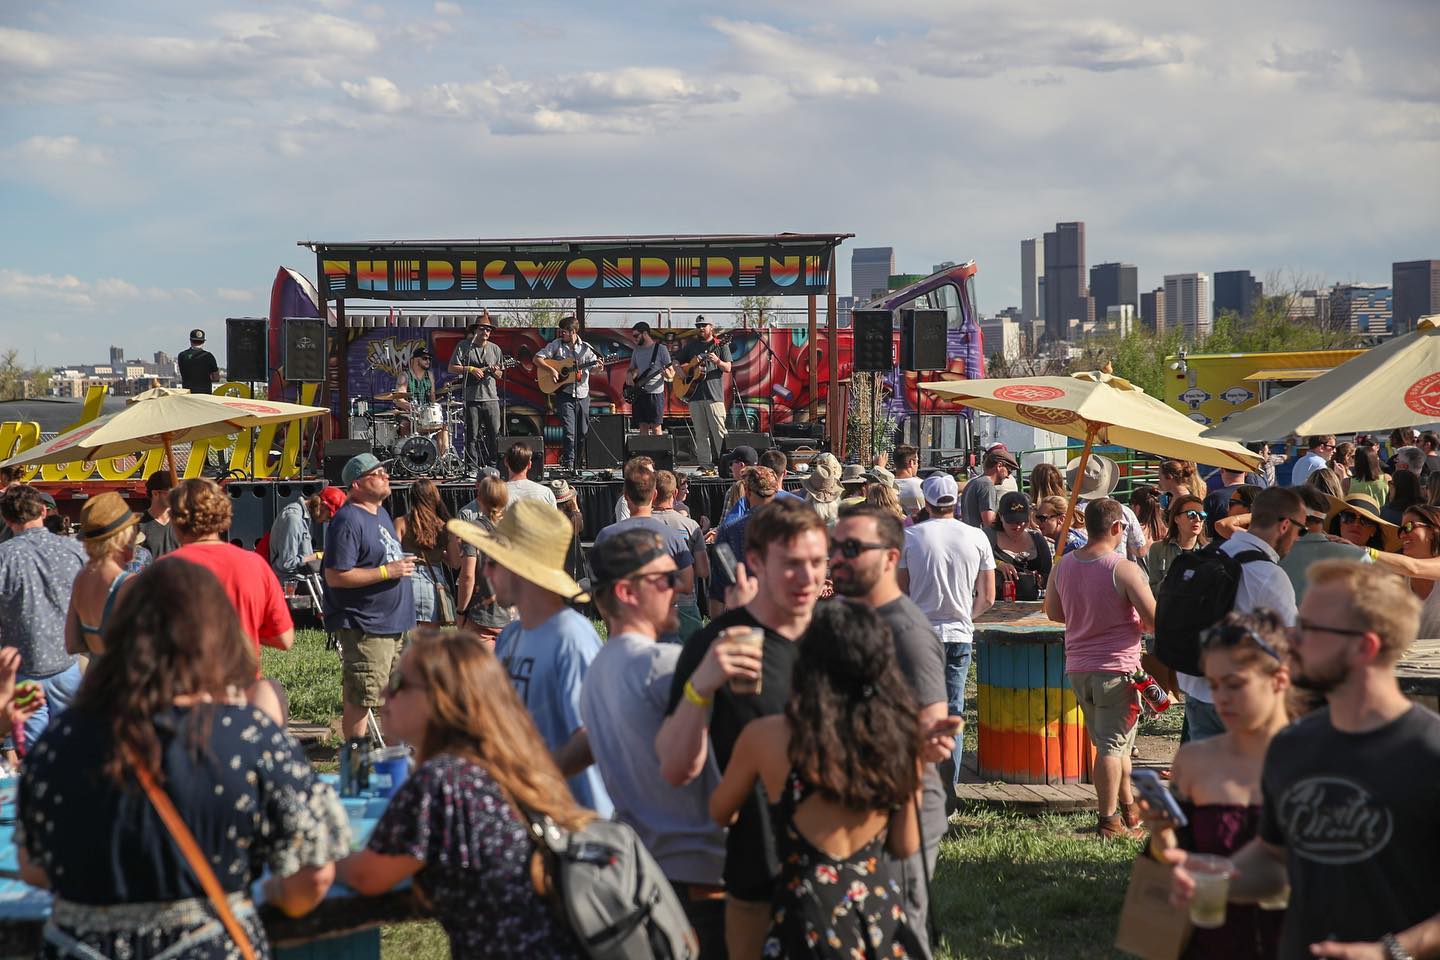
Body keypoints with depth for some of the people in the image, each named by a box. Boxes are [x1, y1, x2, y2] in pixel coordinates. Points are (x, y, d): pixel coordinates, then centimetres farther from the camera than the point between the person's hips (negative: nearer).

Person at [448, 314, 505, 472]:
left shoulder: (495, 349, 11)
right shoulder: (464, 346, 3)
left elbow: (500, 375, 16)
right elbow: (452, 368, -2)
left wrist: (495, 371, -7)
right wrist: (470, 369, -12)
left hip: (491, 398, 3)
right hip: (471, 398, -3)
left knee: (495, 434, 0)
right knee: (472, 435, 0)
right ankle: (472, 469, 5)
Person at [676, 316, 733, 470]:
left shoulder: (720, 345, 7)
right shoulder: (690, 346, 16)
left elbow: (728, 368, 0)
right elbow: (676, 363, 21)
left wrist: (717, 361, -19)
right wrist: (689, 366, 1)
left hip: (714, 394, -4)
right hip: (695, 394, 4)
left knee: (719, 431, -10)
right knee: (700, 433, 3)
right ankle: (705, 463, 6)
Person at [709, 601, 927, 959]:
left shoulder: (766, 738, -14)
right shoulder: (897, 739, -7)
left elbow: (719, 814, 5)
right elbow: (906, 846, 4)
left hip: (812, 917, -3)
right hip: (883, 911, 3)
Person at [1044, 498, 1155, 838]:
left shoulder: (1063, 565, 3)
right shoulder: (1124, 569, -16)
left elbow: (1053, 612, 16)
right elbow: (1156, 620, -15)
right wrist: (1136, 621, 6)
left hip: (1077, 667, 6)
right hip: (1117, 667, -6)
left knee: (1109, 742, 19)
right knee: (1113, 745, 0)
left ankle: (1129, 808, 29)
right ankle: (1108, 820, 2)